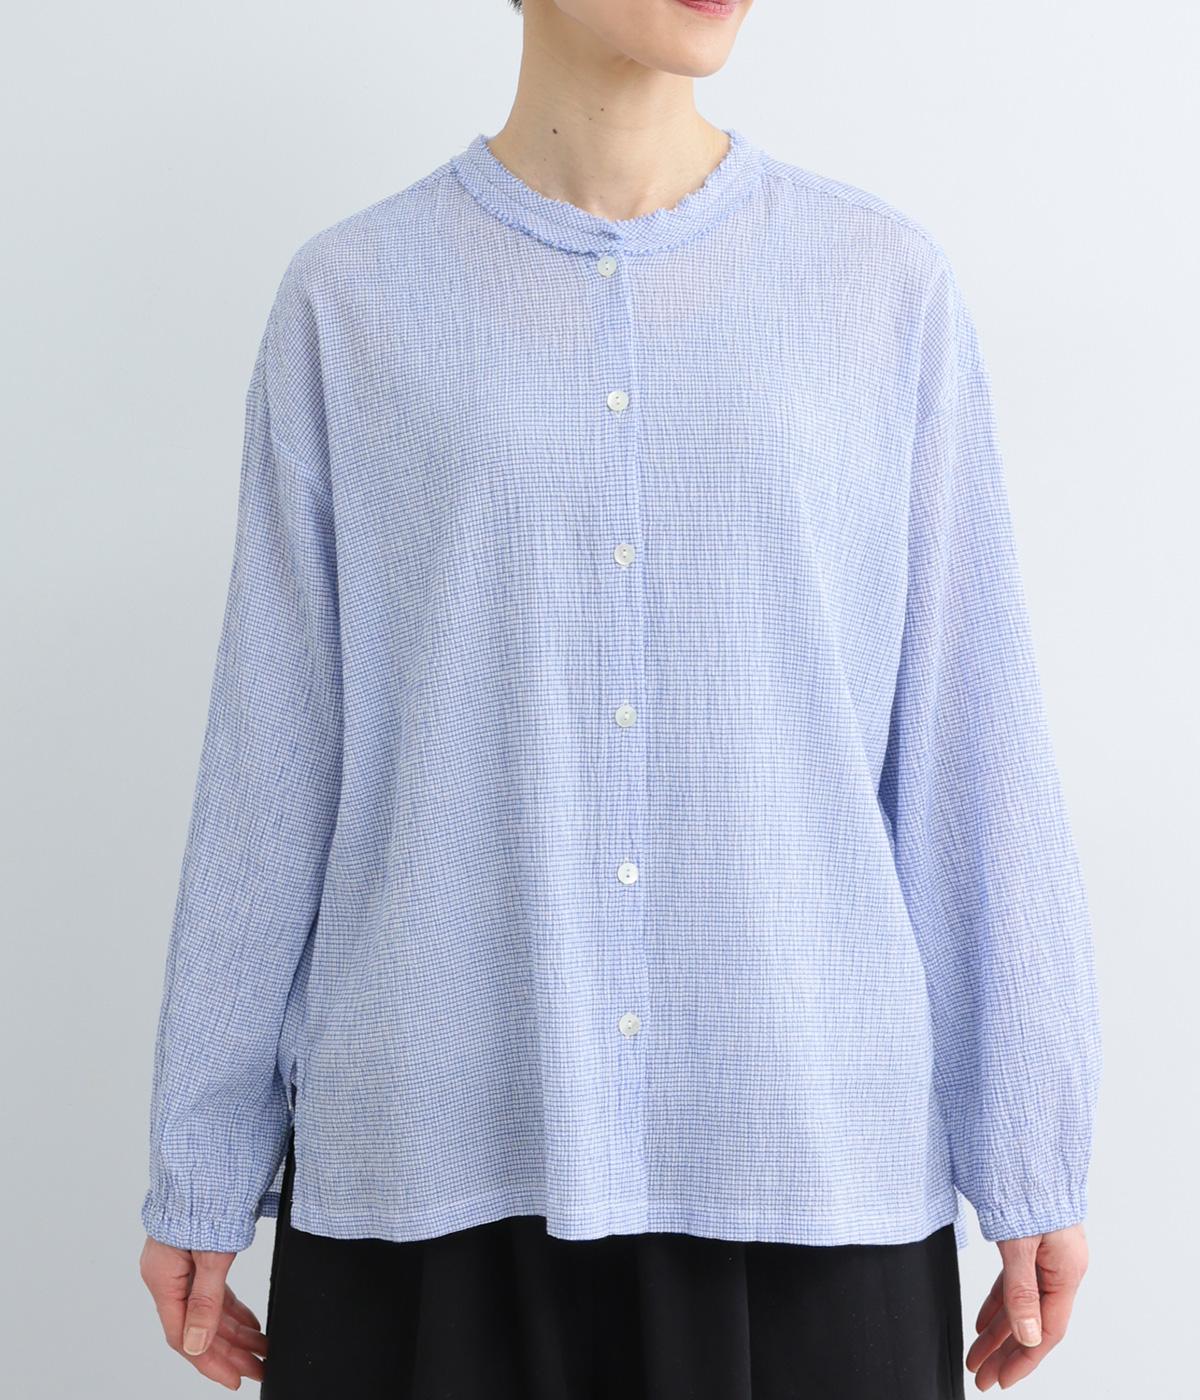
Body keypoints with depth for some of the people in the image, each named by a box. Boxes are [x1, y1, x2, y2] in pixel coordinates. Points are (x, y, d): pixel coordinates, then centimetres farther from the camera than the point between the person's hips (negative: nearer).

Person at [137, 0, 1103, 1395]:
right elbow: (271, 758, 3)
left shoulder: (886, 282, 2)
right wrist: (200, 1166, 6)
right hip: (429, 1167, 0)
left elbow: (970, 744, 2)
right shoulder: (352, 296, 1)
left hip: (811, 1165, 1)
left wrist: (1031, 1151, 3)